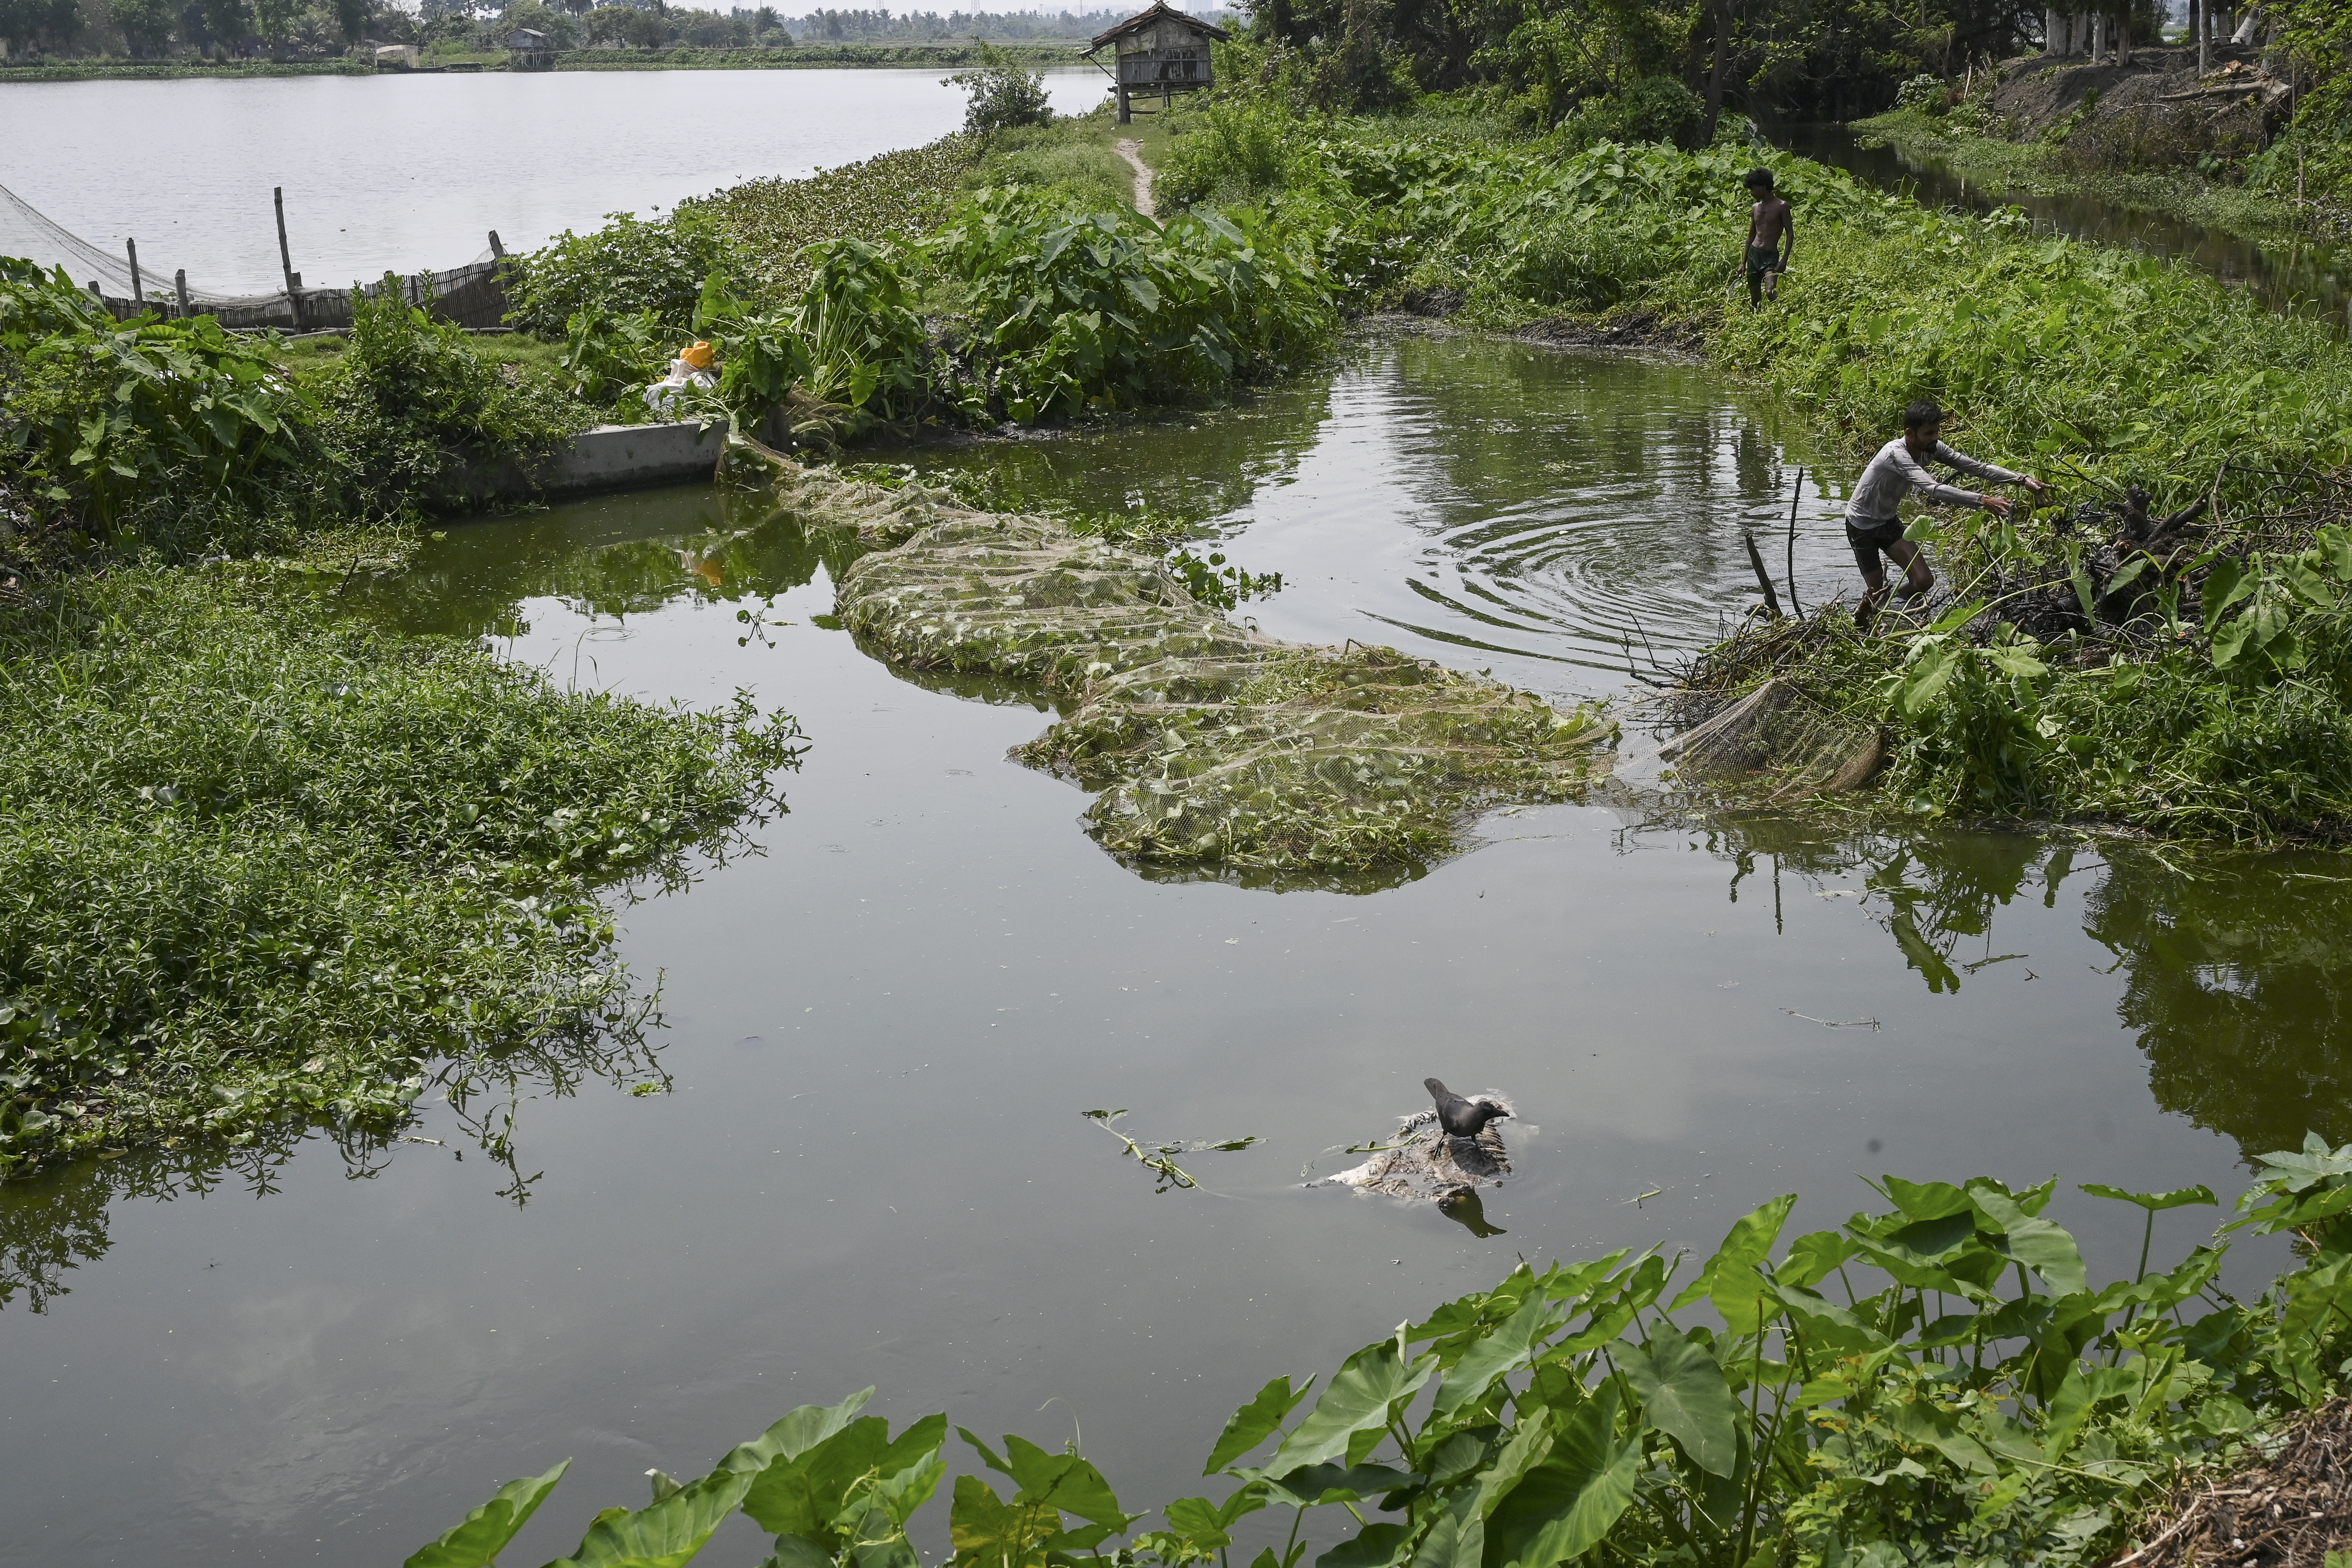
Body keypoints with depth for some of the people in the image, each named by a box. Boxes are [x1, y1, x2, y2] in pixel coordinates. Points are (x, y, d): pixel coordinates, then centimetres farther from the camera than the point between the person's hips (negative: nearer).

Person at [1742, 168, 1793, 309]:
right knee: (1754, 299, 5)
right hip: (1753, 254, 6)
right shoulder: (1755, 208, 12)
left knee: (1770, 293, -26)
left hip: (1771, 256, -6)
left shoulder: (1782, 206, -5)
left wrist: (1784, 260, -16)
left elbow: (1790, 235, -7)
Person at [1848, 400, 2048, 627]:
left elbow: (1977, 467, -12)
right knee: (1877, 593, -3)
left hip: (1888, 521, 7)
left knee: (1923, 582, -8)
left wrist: (2023, 480, -24)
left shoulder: (1931, 448, -10)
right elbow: (1934, 489, -46)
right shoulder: (1896, 454, -35)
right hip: (1862, 525, -7)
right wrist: (1983, 501, -53)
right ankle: (1858, 620, 31)